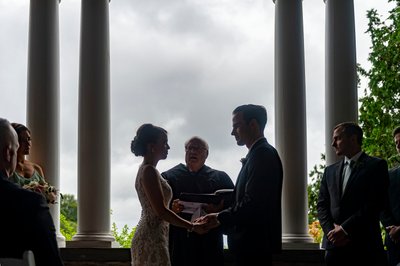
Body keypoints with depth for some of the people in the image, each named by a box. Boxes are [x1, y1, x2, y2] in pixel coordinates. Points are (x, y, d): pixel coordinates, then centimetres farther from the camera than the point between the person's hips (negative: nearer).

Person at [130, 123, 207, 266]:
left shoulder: (146, 170, 16)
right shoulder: (149, 171, -14)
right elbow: (161, 211, -19)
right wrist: (192, 226, -14)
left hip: (148, 237, 10)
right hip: (152, 239, -10)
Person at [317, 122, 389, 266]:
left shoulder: (376, 166, 3)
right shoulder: (330, 171, 19)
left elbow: (376, 203, -7)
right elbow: (321, 205, 13)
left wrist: (345, 228, -11)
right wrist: (332, 231, -5)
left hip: (365, 245, -4)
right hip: (333, 245, 4)